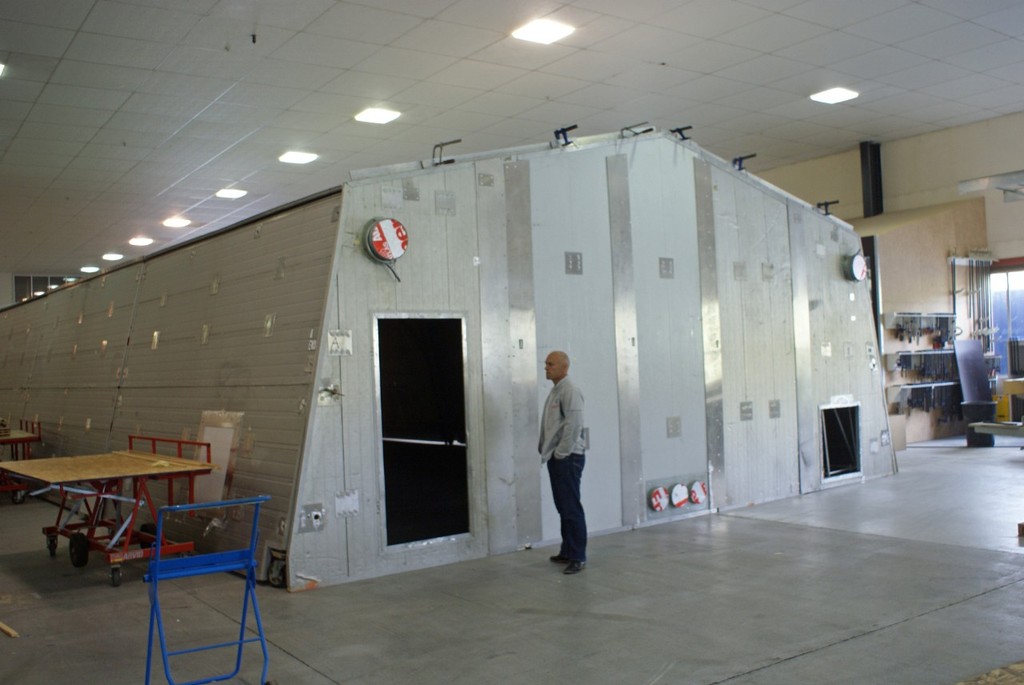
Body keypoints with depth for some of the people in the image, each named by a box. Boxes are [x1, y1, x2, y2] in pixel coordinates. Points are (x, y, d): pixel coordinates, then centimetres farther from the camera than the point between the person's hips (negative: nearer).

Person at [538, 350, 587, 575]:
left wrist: (561, 453, -17)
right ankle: (567, 551, 24)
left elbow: (574, 425, -20)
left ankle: (578, 557, -3)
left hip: (568, 458, -10)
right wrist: (544, 449, 16)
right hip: (555, 457, 10)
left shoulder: (570, 391, -13)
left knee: (571, 508, -7)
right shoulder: (555, 391, 16)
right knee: (563, 507, 15)